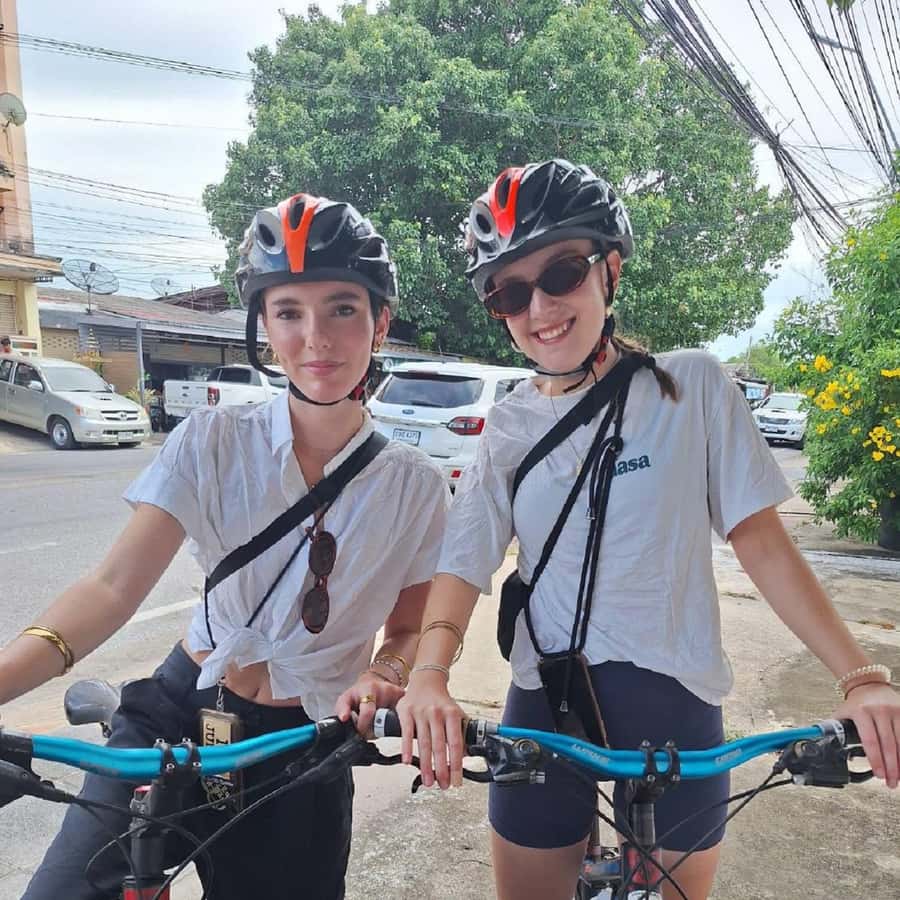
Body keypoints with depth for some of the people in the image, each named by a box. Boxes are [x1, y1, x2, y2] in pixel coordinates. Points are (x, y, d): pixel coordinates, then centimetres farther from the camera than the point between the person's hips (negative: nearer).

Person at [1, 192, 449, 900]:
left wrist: (384, 676, -21)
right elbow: (115, 586, -16)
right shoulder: (213, 441, -9)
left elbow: (409, 628, 1)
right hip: (179, 717, 0)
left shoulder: (417, 485, -7)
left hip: (307, 750, 1)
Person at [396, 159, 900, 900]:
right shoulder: (510, 426, 1)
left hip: (673, 703, -1)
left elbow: (760, 539, -5)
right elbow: (463, 561, -9)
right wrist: (429, 675, -25)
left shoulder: (692, 385, -5)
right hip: (545, 707, 2)